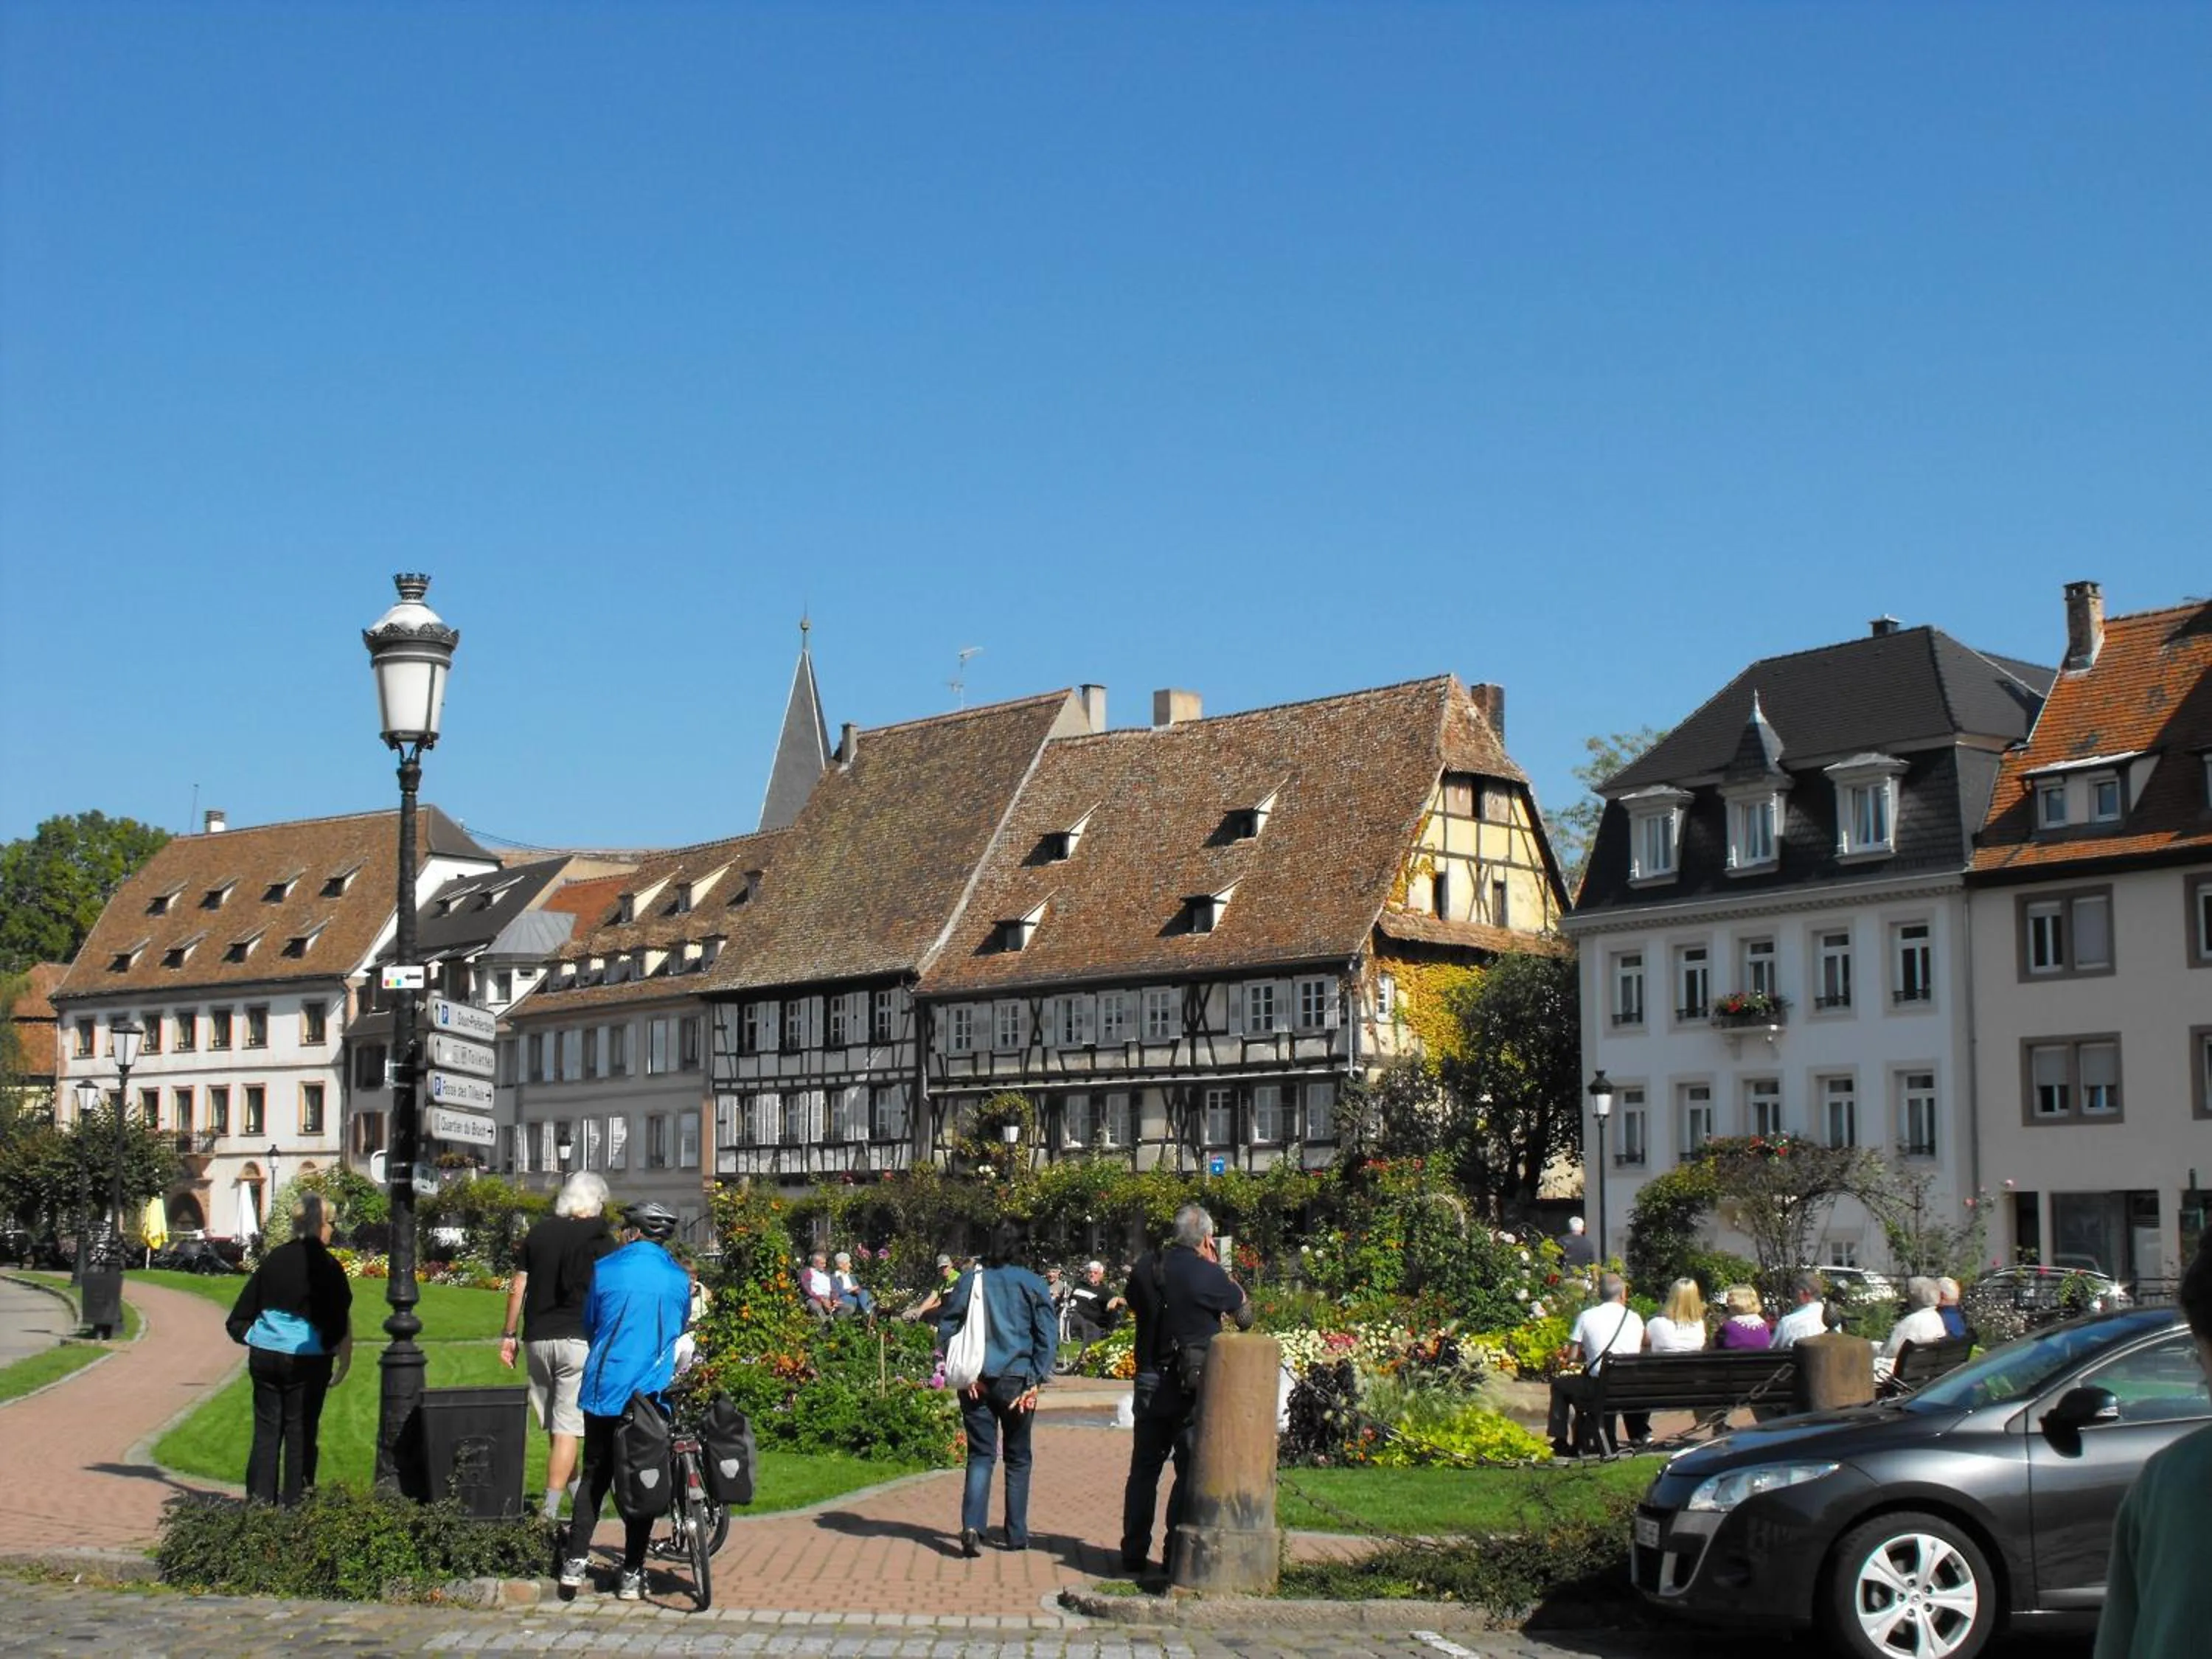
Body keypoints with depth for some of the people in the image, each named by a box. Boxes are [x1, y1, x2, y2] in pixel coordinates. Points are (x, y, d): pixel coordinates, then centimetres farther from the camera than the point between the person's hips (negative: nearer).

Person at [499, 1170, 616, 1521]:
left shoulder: (537, 1234, 9)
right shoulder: (599, 1238, -3)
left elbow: (517, 1288, 9)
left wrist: (509, 1335, 15)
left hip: (536, 1339, 5)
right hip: (579, 1339, -5)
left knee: (554, 1427, 15)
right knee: (567, 1429, -5)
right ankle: (550, 1512, -10)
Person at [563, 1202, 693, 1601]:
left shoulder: (605, 1269, -1)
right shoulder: (679, 1278, 2)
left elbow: (589, 1326, 11)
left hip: (604, 1387, 0)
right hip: (652, 1391, 0)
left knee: (595, 1476, 12)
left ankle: (575, 1562, 8)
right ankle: (632, 1574, 6)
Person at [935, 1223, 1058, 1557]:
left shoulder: (971, 1280, 2)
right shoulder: (1033, 1284, -1)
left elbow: (945, 1328, 0)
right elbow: (1049, 1337, -5)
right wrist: (1035, 1381, -5)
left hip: (976, 1382, 1)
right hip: (1017, 1381, -1)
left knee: (980, 1455, 5)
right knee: (1017, 1458, 13)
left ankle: (972, 1526, -15)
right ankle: (1016, 1534, 16)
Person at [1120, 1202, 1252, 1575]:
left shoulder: (1145, 1267, 1)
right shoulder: (1208, 1275, -14)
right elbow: (1244, 1312, 1)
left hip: (1149, 1384, 5)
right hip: (1193, 1388, -5)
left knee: (1144, 1470, 13)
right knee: (1190, 1471, 3)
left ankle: (1134, 1554, 15)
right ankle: (1176, 1555, 2)